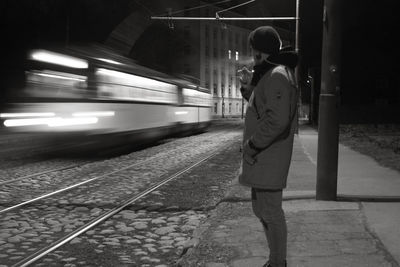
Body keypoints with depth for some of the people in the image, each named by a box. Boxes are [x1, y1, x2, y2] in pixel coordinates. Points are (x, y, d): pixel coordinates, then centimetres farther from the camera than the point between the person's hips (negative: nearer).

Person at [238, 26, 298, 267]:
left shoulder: (277, 75, -15)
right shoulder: (269, 73, 16)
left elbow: (277, 120, -24)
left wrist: (252, 145, -19)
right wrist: (250, 91, 11)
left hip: (269, 157, -11)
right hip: (263, 157, 11)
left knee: (271, 212, -2)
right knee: (261, 208, 18)